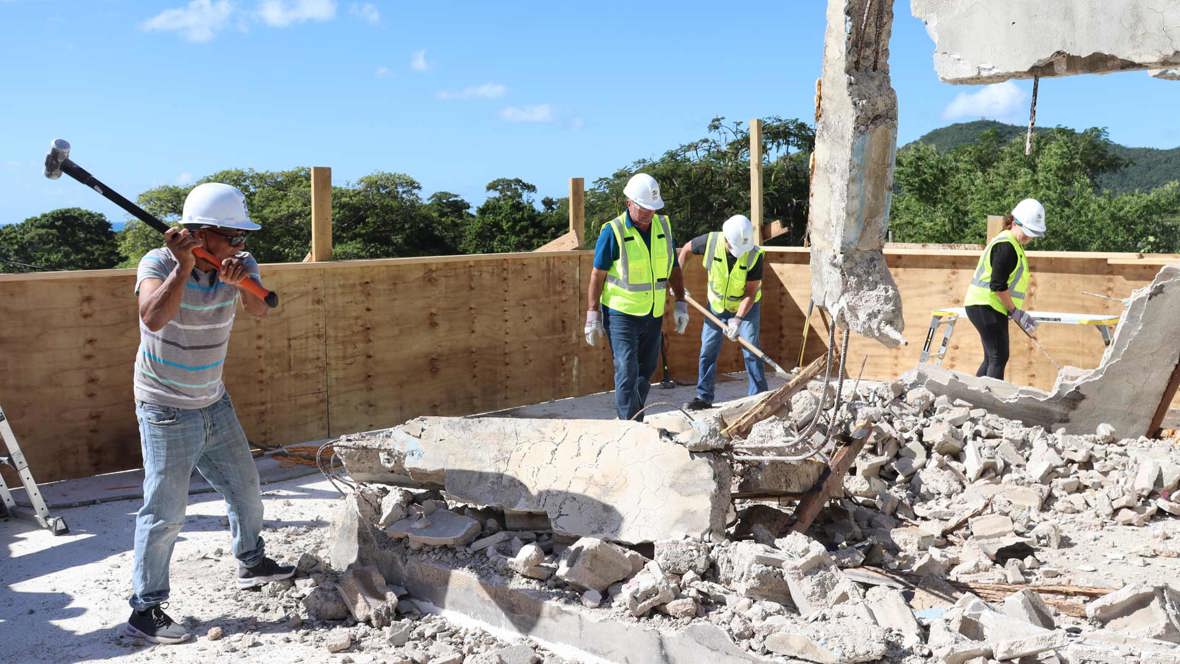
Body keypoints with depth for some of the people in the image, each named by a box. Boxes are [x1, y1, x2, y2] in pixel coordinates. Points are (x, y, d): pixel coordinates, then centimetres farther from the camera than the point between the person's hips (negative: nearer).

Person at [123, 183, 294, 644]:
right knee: (164, 512, -5)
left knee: (245, 489, 18)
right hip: (166, 412, -6)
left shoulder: (240, 264, -4)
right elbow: (153, 317, -37)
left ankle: (251, 563, 41)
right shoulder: (159, 263, -19)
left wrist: (241, 282, -41)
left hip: (214, 404, 6)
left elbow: (260, 310, -22)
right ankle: (144, 610, 7)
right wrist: (185, 265, -39)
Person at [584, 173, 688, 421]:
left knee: (646, 372, 14)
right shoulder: (613, 231, -13)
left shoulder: (663, 226, 3)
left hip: (653, 315, 6)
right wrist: (592, 316, -11)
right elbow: (597, 275, -9)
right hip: (621, 314, -6)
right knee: (627, 374, -9)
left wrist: (680, 303, 8)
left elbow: (674, 268, 13)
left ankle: (635, 422, 28)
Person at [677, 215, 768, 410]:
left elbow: (751, 292, -24)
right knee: (707, 351, 4)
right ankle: (703, 397, 15)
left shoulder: (755, 255, -27)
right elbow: (686, 249, -2)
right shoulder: (711, 241, -24)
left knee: (751, 352, -6)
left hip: (747, 306, -2)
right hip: (717, 305, 3)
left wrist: (738, 319, -33)